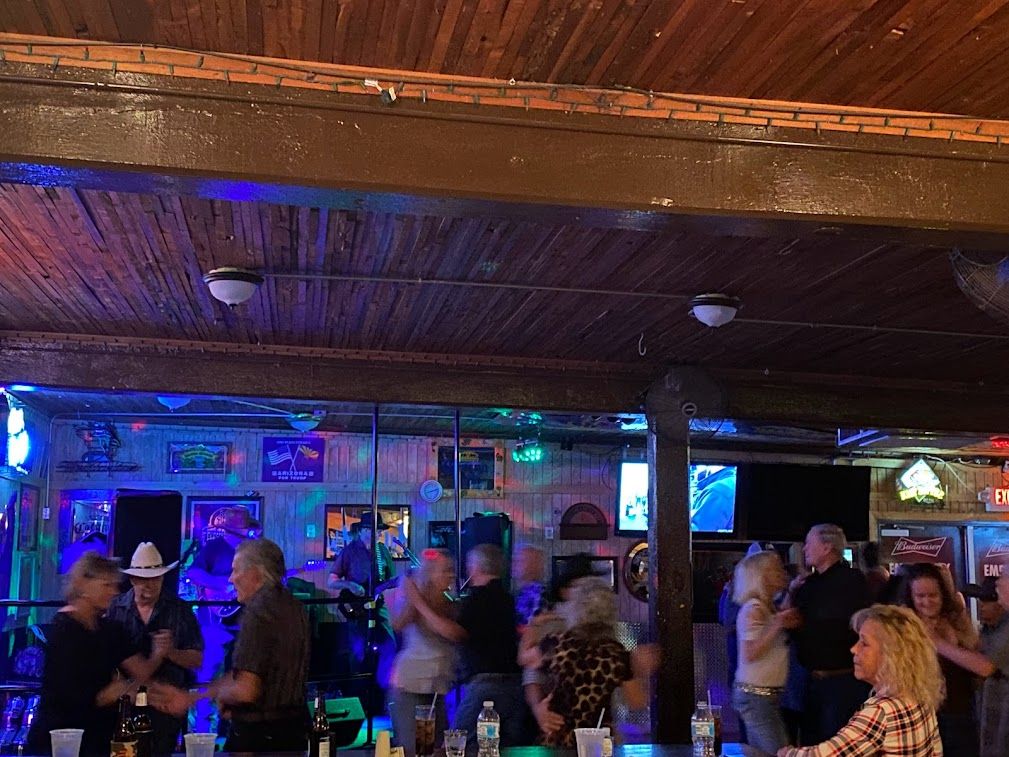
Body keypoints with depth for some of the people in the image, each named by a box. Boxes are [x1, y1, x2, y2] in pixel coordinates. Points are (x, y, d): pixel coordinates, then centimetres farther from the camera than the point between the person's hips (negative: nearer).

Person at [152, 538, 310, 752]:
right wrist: (190, 697, 16)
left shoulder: (259, 612, -19)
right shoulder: (294, 607, 9)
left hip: (258, 734, -8)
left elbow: (245, 690, -22)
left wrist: (220, 694, -1)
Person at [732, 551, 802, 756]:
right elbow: (750, 654, -22)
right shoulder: (753, 609, -14)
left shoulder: (770, 608, 15)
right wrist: (777, 626, -25)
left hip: (767, 694, 9)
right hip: (756, 695, -9)